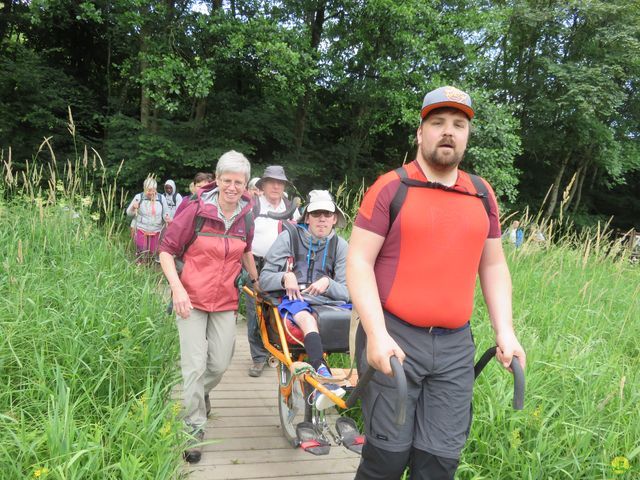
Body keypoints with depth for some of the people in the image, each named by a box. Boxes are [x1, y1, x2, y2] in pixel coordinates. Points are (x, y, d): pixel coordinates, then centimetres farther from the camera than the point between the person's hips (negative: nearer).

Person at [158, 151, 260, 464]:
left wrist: (255, 279, 22)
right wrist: (177, 289, -19)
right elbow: (166, 250, -8)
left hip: (225, 302, 4)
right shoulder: (196, 211, -13)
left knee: (220, 365, 8)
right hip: (191, 299, -3)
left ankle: (200, 394, 43)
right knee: (195, 366, -3)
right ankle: (195, 428, 17)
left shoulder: (246, 217, 0)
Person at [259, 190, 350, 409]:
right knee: (307, 319, -40)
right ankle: (323, 377, -54)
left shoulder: (340, 245, 11)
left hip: (329, 302, 3)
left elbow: (346, 292, 8)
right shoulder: (289, 236, 5)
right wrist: (285, 277, -15)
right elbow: (264, 279, 5)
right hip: (295, 300, -3)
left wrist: (328, 283, -12)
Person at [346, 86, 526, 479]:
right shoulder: (390, 188, -5)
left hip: (455, 347, 4)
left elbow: (493, 265, 16)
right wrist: (376, 334, -18)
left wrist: (505, 330, 6)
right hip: (394, 339, -3)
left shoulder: (482, 194, 10)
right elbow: (358, 262, -9)